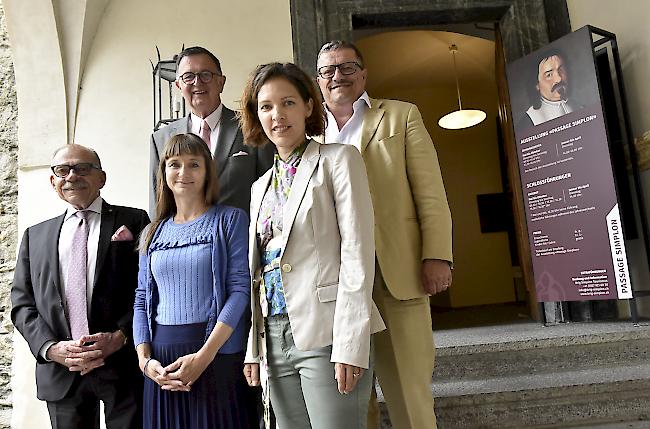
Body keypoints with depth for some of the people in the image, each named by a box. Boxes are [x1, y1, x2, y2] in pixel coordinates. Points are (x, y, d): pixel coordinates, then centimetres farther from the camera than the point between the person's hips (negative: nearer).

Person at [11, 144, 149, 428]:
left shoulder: (133, 221, 2)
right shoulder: (35, 235, 14)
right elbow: (22, 302, 9)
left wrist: (120, 336, -15)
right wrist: (50, 348, -6)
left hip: (123, 365, -3)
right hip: (60, 372, 3)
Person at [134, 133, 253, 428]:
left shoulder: (231, 220, -2)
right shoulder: (153, 233, 13)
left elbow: (240, 288, -10)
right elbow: (142, 300, 12)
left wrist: (204, 356, -16)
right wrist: (145, 359, -2)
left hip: (217, 355, -4)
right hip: (161, 360, 4)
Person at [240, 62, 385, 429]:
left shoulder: (338, 160, -1)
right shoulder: (260, 186, 17)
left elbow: (358, 253, -9)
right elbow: (257, 269, 15)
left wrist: (350, 343, -16)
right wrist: (254, 347, 10)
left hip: (326, 333, -5)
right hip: (275, 338, 6)